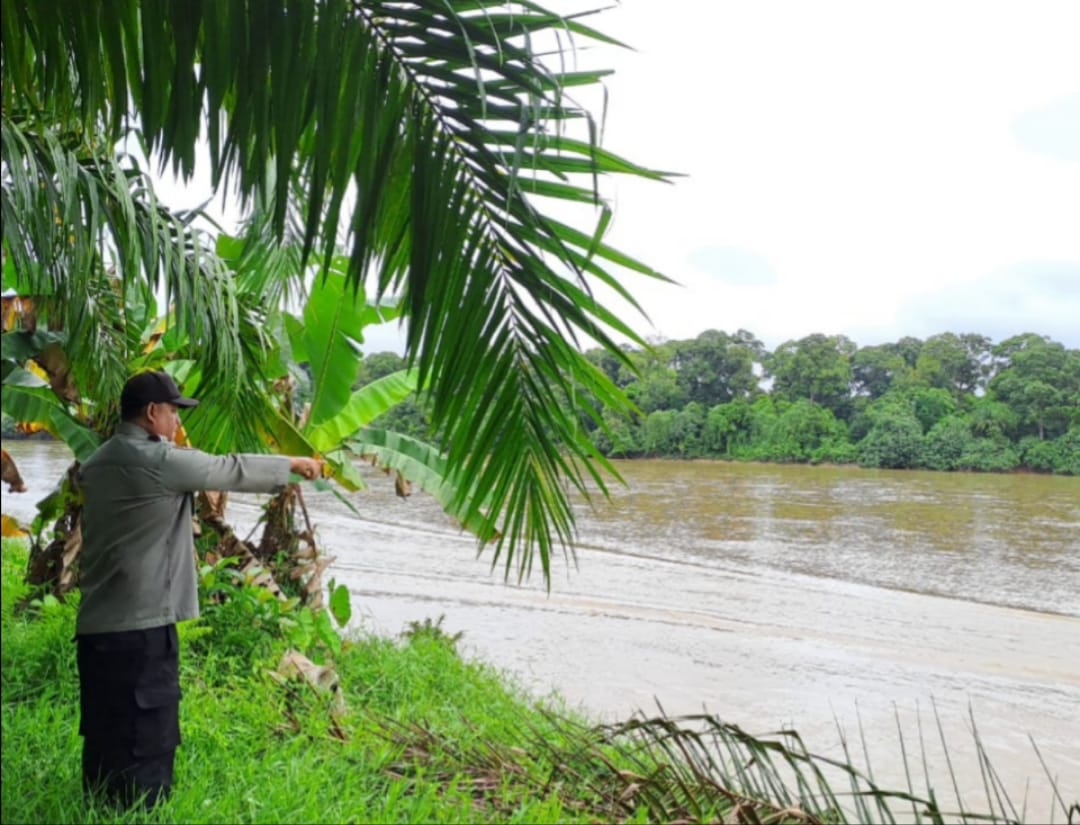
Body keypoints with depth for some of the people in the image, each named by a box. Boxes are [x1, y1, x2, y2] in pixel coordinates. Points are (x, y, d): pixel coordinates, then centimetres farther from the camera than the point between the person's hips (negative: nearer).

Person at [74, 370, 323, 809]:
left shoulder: (97, 464, 12)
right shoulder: (160, 461, -13)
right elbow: (232, 469, -4)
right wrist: (294, 463, 10)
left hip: (96, 625, 9)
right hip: (142, 627, -9)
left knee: (105, 742, 15)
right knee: (145, 744, -1)